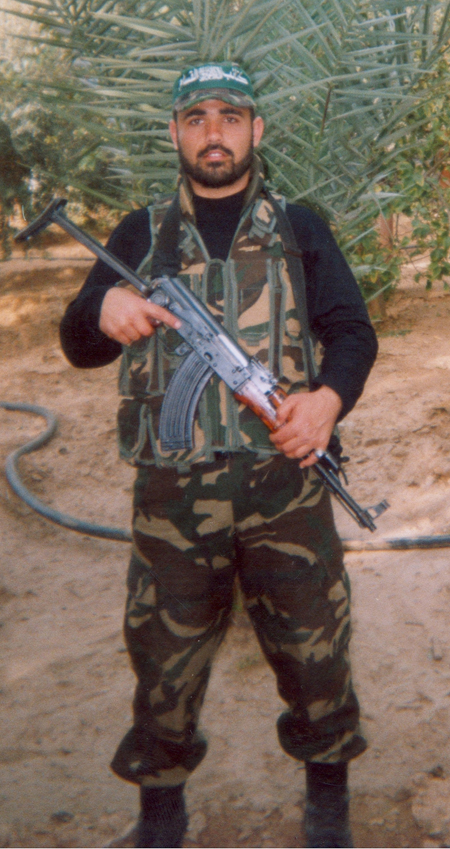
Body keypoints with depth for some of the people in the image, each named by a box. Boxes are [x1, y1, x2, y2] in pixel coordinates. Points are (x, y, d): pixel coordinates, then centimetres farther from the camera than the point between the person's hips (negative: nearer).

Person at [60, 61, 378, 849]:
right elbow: (77, 345, 8)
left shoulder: (299, 228, 10)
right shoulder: (141, 235, 11)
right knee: (164, 654, 10)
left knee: (312, 644, 9)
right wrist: (104, 311, -17)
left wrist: (330, 395, -17)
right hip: (170, 492, 1)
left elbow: (352, 331, 6)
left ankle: (327, 785, 34)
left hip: (284, 482, 0)